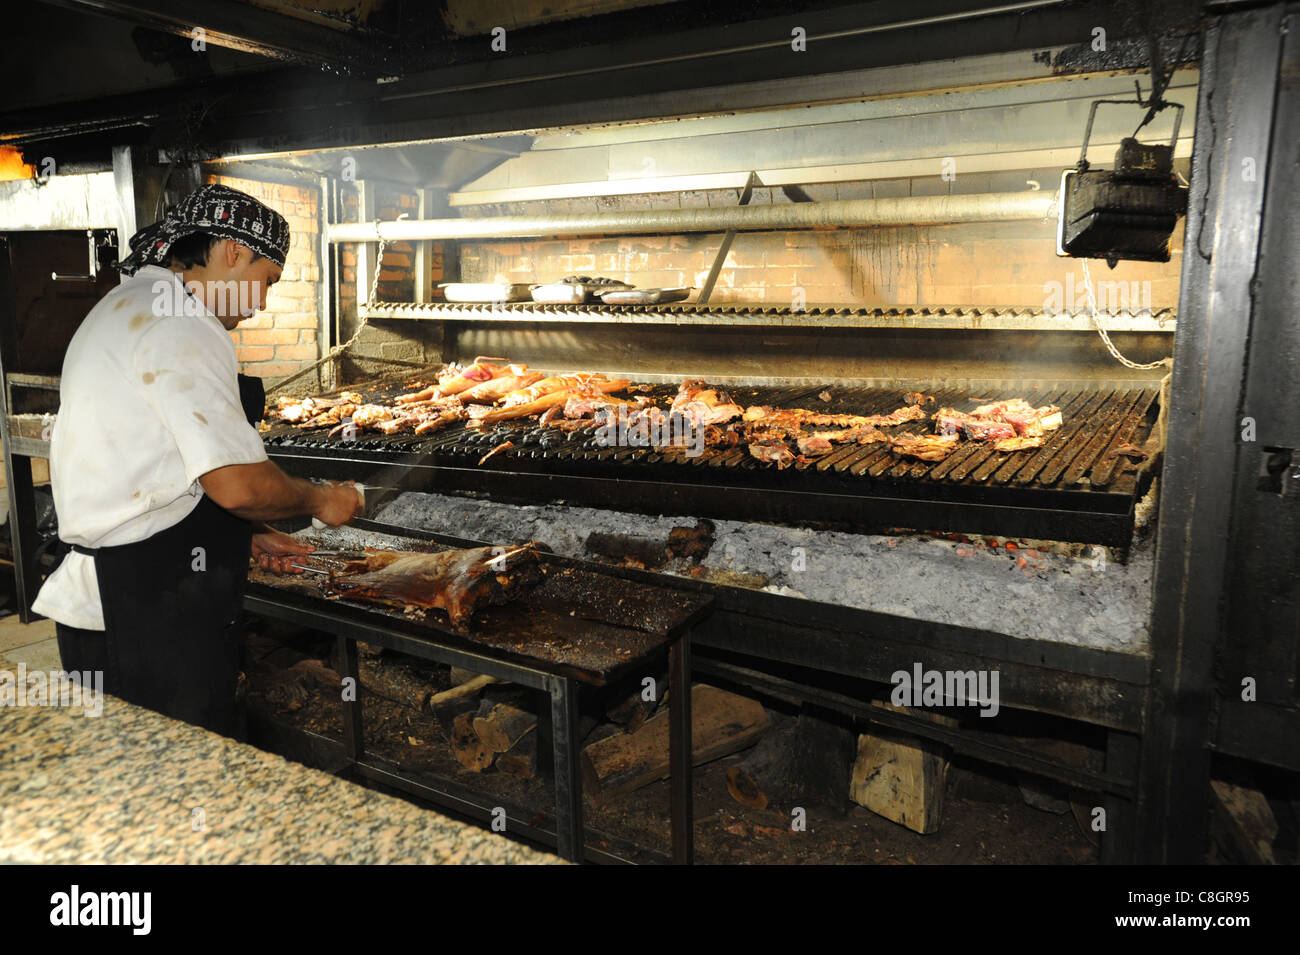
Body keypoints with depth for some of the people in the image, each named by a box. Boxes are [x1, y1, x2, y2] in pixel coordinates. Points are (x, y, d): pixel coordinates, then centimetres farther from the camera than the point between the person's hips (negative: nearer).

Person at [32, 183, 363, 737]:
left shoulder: (125, 309, 18)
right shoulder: (179, 326, -17)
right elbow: (237, 484, -23)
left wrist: (246, 537, 18)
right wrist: (318, 500, -3)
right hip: (144, 622, -10)